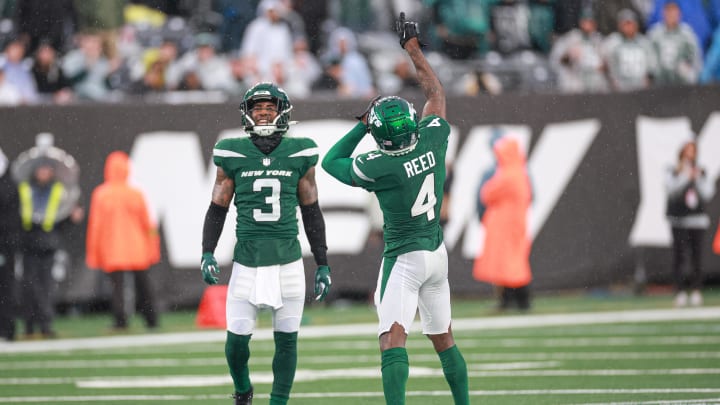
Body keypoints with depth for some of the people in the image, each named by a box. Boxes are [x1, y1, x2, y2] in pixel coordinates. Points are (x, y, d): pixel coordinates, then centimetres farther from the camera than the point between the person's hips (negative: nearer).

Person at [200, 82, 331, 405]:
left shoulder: (299, 155, 3)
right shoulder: (233, 155, 1)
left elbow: (311, 212, 10)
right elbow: (217, 209, 7)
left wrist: (323, 264, 9)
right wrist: (207, 253, -5)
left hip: (288, 260, 1)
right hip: (247, 261, -1)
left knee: (286, 339, 2)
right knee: (237, 338, -1)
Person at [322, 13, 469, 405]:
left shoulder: (379, 166, -20)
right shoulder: (433, 141, -6)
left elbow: (331, 162, -1)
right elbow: (436, 93, 12)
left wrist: (362, 125, 2)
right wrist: (413, 49, 19)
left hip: (403, 259, -7)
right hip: (437, 254, 7)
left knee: (393, 337, -15)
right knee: (443, 338, 18)